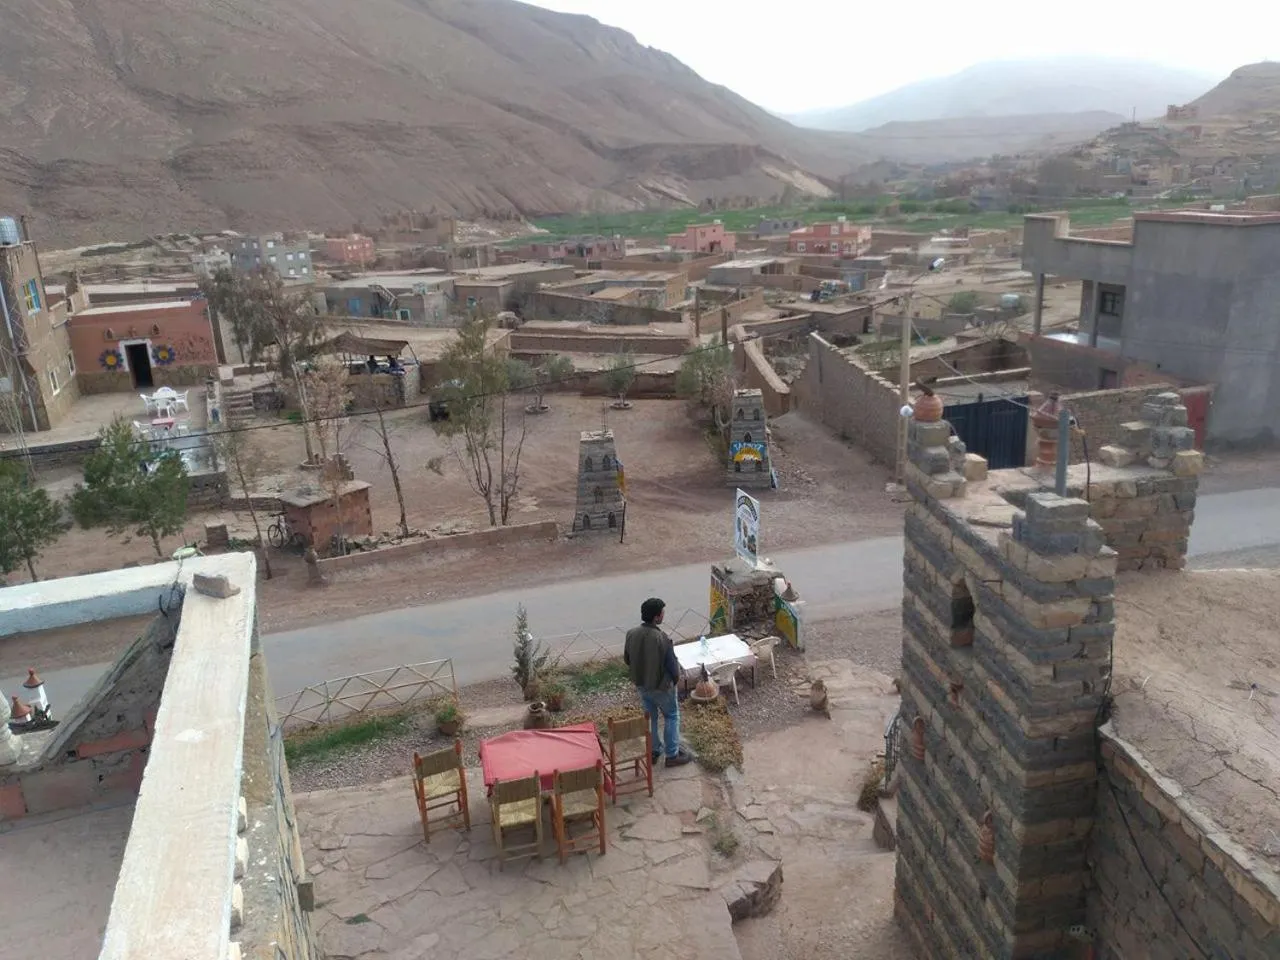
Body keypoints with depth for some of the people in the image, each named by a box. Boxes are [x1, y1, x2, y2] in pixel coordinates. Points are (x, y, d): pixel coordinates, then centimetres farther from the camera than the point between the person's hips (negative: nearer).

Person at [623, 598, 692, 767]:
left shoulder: (631, 634, -13)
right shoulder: (662, 639, -30)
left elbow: (627, 660, 2)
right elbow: (672, 665, -19)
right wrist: (676, 680, 3)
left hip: (641, 684, 6)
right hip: (661, 686, -5)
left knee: (650, 717, 24)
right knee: (671, 717, 16)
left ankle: (653, 752, 36)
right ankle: (672, 755, 24)